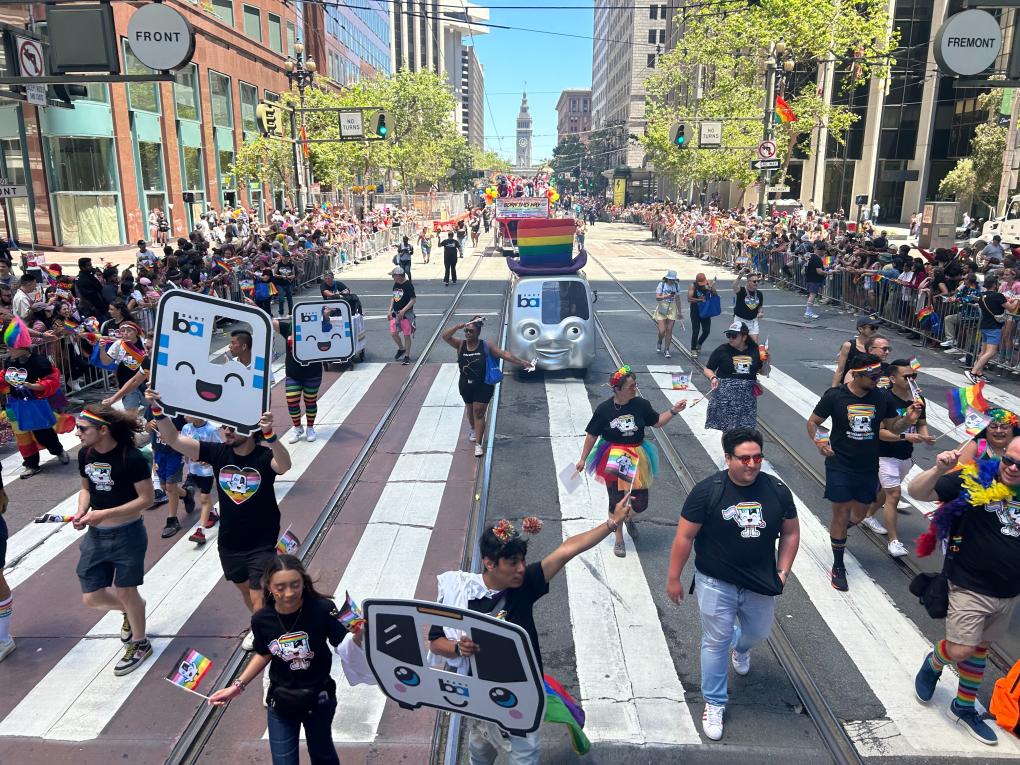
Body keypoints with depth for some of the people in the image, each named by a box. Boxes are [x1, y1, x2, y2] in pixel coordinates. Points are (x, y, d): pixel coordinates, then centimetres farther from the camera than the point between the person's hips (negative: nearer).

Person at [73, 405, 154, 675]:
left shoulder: (132, 458, -23)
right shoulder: (85, 454, -3)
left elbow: (146, 498, -19)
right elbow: (86, 488, 12)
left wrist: (104, 514, -24)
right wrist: (81, 511, -9)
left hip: (127, 535, -6)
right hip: (96, 536, 6)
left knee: (125, 592, 9)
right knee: (92, 597, 11)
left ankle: (140, 644, 34)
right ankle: (131, 610, 44)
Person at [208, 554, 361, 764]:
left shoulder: (322, 609, -26)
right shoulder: (261, 619, -16)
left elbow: (343, 648, -19)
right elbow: (264, 655, 4)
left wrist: (356, 637, -40)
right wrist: (237, 686, 2)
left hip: (319, 700, -1)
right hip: (281, 704, 1)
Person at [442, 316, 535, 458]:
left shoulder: (485, 347, -11)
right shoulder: (460, 345, -5)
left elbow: (505, 354, -13)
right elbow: (445, 336, -17)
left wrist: (522, 363, -18)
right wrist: (459, 326, -28)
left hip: (483, 386, -3)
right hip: (466, 386, 3)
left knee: (479, 413, -5)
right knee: (470, 409, 22)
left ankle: (478, 444, -1)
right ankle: (473, 429, 52)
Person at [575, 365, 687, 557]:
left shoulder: (641, 404, -8)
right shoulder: (604, 409, -13)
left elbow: (657, 422, 8)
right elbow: (592, 435, -4)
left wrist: (673, 411, -6)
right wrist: (583, 459, -1)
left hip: (636, 459, 2)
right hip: (613, 461, -2)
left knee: (640, 503, 4)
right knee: (616, 501, 7)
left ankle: (629, 518, 42)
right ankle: (619, 540, 28)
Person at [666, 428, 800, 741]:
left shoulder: (777, 490, -8)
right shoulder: (707, 491, -19)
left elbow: (790, 532, 7)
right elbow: (685, 537, -12)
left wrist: (783, 570, 0)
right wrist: (674, 578, -8)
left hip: (760, 583, 4)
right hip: (716, 584, -4)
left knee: (759, 632, 24)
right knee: (716, 642, 5)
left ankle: (740, 647, 61)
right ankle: (714, 703, 25)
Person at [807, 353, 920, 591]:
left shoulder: (883, 398, -2)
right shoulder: (834, 396, -12)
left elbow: (892, 428, 7)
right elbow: (812, 422, -3)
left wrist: (907, 419, -14)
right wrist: (819, 442, -21)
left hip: (868, 467, 4)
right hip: (840, 466, -4)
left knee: (859, 514, 17)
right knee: (841, 514, 0)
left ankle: (836, 529, 51)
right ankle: (838, 567, 15)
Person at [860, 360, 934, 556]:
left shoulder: (918, 399, 1)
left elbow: (922, 423, 14)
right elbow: (879, 432, -22)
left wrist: (925, 436, -7)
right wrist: (905, 436, -32)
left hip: (906, 455, 7)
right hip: (886, 456, -7)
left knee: (887, 490, 22)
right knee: (893, 494, -9)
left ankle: (869, 516, 46)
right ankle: (893, 541, -3)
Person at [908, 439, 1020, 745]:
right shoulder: (973, 482, -16)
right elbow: (917, 492, -23)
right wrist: (938, 470, -40)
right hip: (970, 588, -5)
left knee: (979, 648, 18)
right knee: (960, 650, -7)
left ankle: (964, 708, 35)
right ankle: (933, 663, 27)